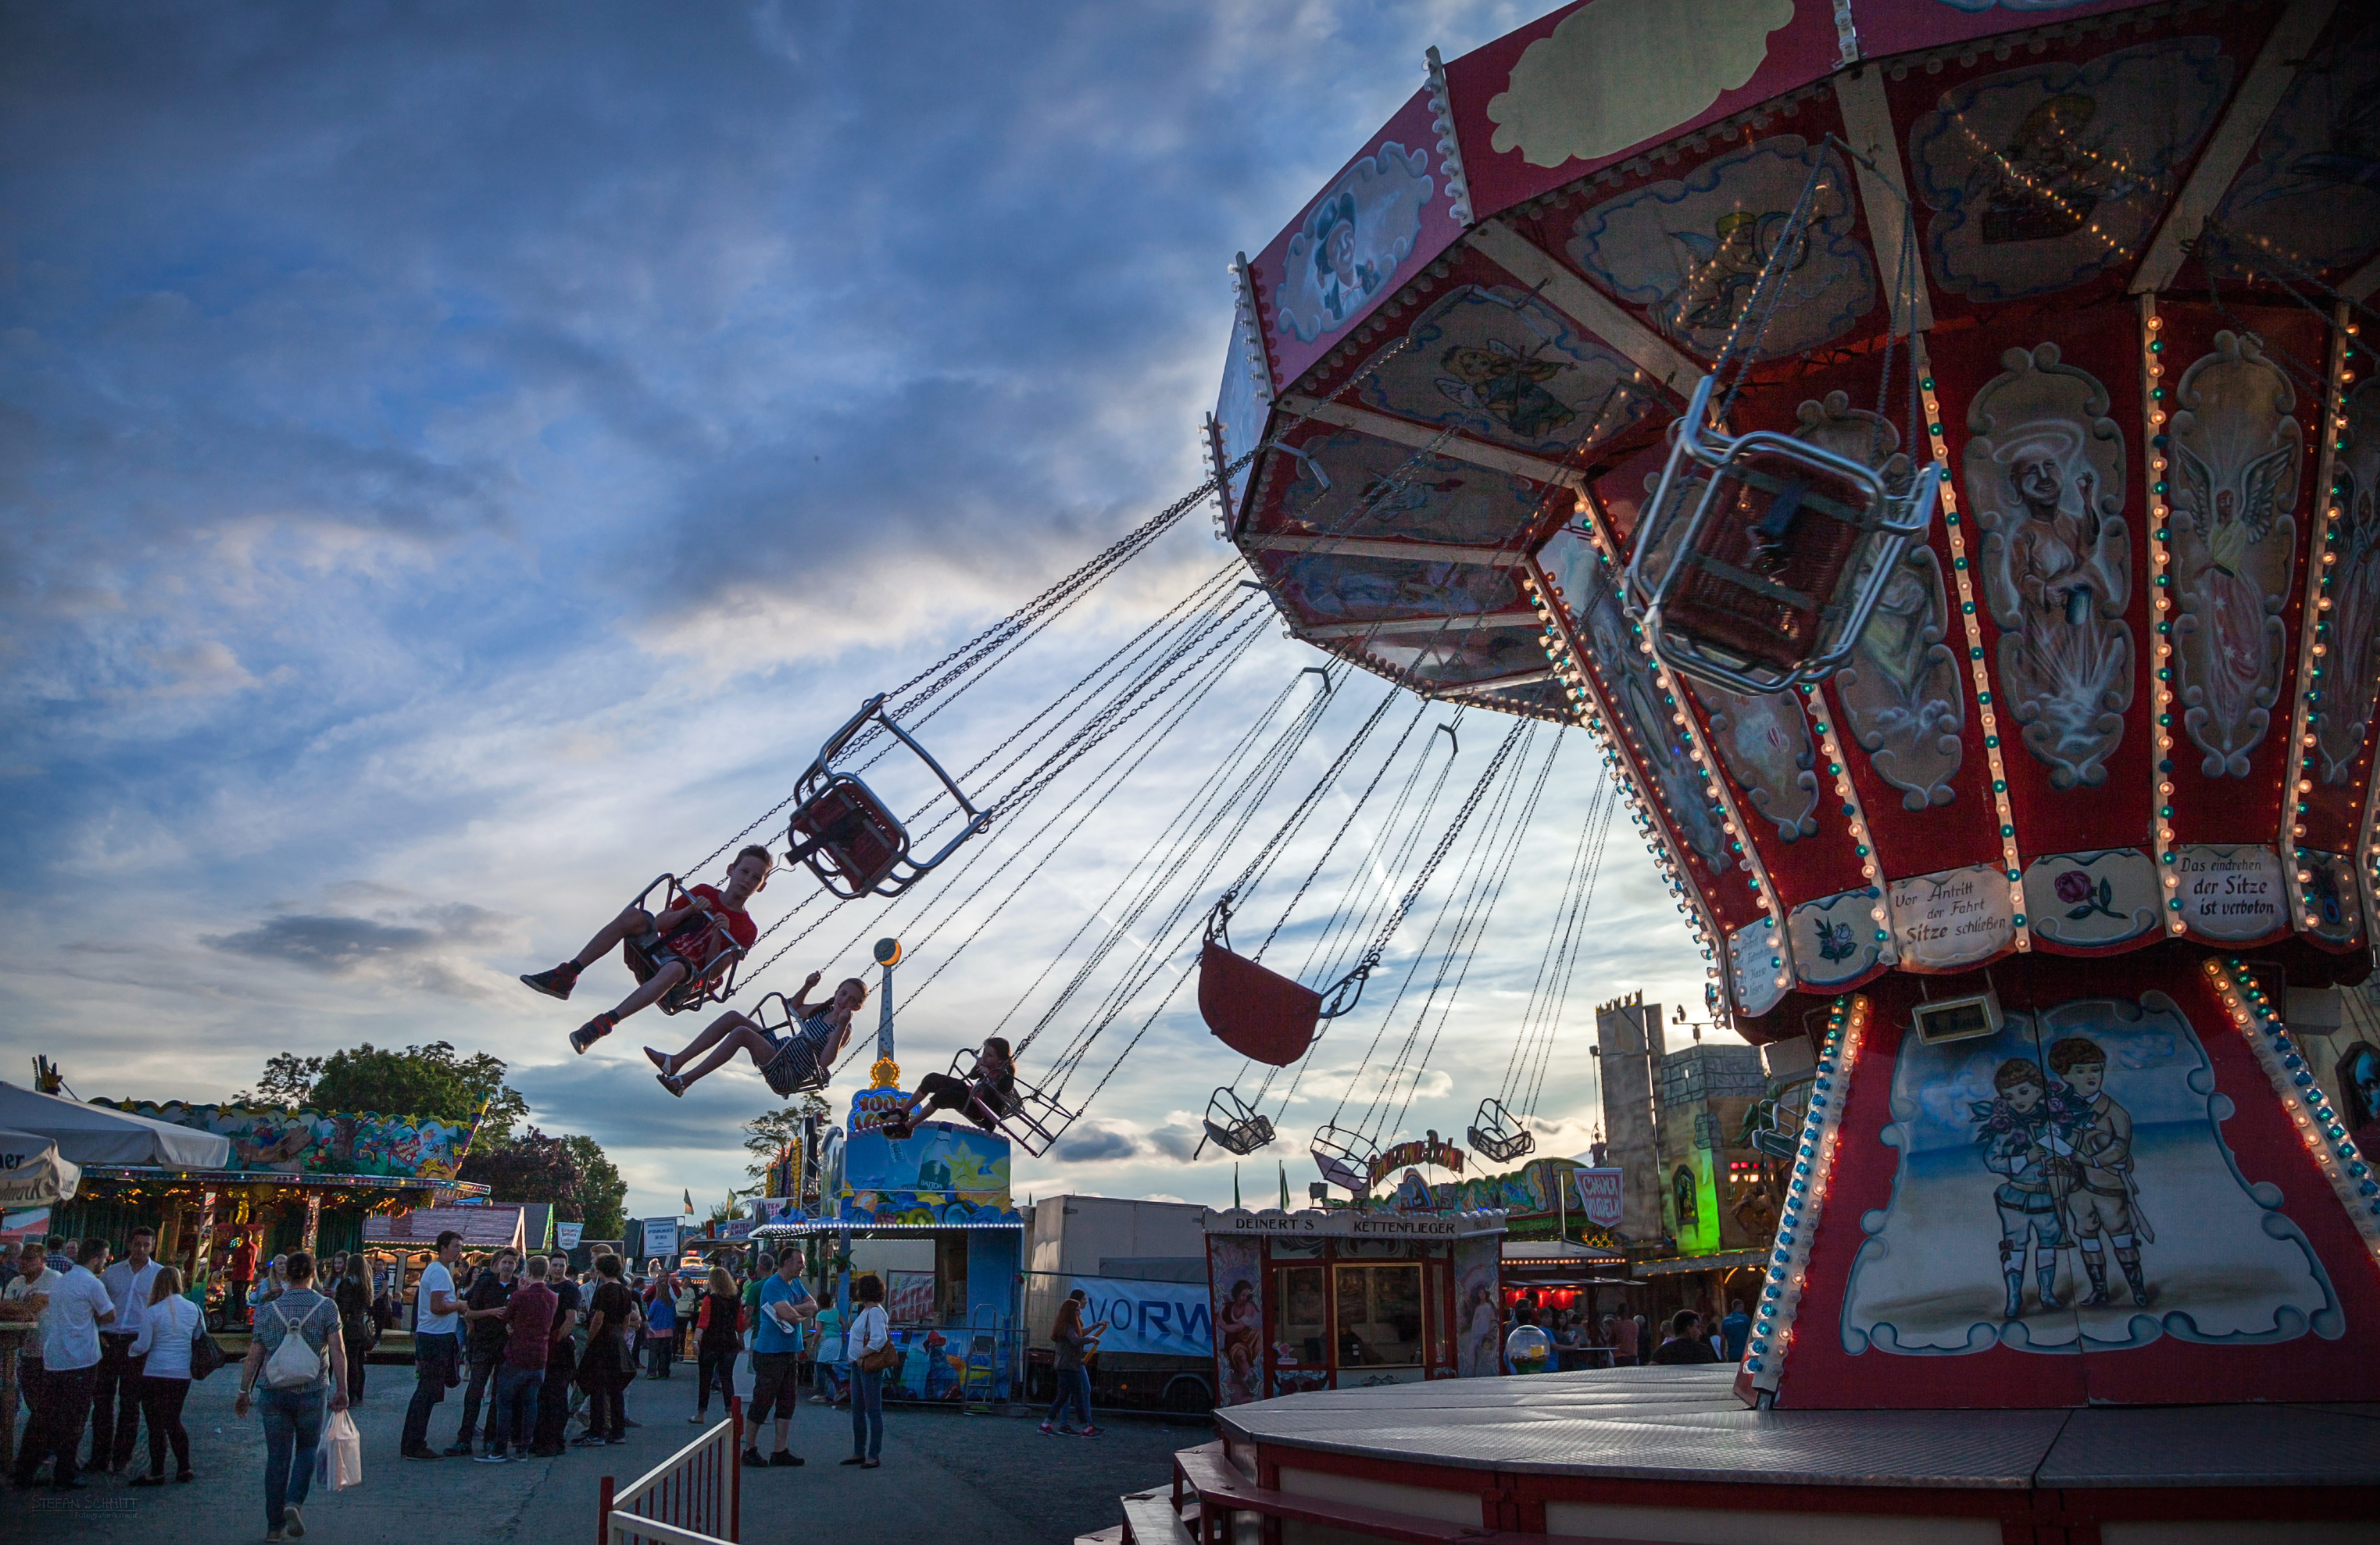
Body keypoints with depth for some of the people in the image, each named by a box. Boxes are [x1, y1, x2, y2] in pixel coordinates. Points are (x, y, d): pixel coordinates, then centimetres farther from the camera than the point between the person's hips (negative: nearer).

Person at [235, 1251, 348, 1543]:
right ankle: (294, 1502, -6)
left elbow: (254, 1355, 4)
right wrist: (341, 1390, -7)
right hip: (311, 1392, -2)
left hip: (275, 1392, 2)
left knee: (277, 1456, 9)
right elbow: (337, 1350, -9)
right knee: (307, 1450, 15)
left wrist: (245, 1392, 13)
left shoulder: (268, 1310, 4)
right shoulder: (326, 1307, -3)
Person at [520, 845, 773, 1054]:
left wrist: (718, 937, -21)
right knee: (634, 915, -25)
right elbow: (660, 923, 9)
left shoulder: (746, 931, 3)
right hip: (653, 952, 4)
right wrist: (690, 911, -7)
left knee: (674, 969, -41)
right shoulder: (703, 893, 14)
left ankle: (603, 1025, -46)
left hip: (685, 980, -4)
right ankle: (566, 976, -27)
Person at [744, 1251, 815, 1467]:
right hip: (770, 1352, -9)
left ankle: (780, 1452, 14)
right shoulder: (772, 1285, -15)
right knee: (762, 1402, 0)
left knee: (787, 1404, 9)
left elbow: (813, 1306, 6)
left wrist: (792, 1311, -11)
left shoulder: (796, 1284, 14)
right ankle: (750, 1449, 12)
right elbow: (789, 1315, -25)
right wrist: (802, 1315, -4)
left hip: (790, 1351, 9)